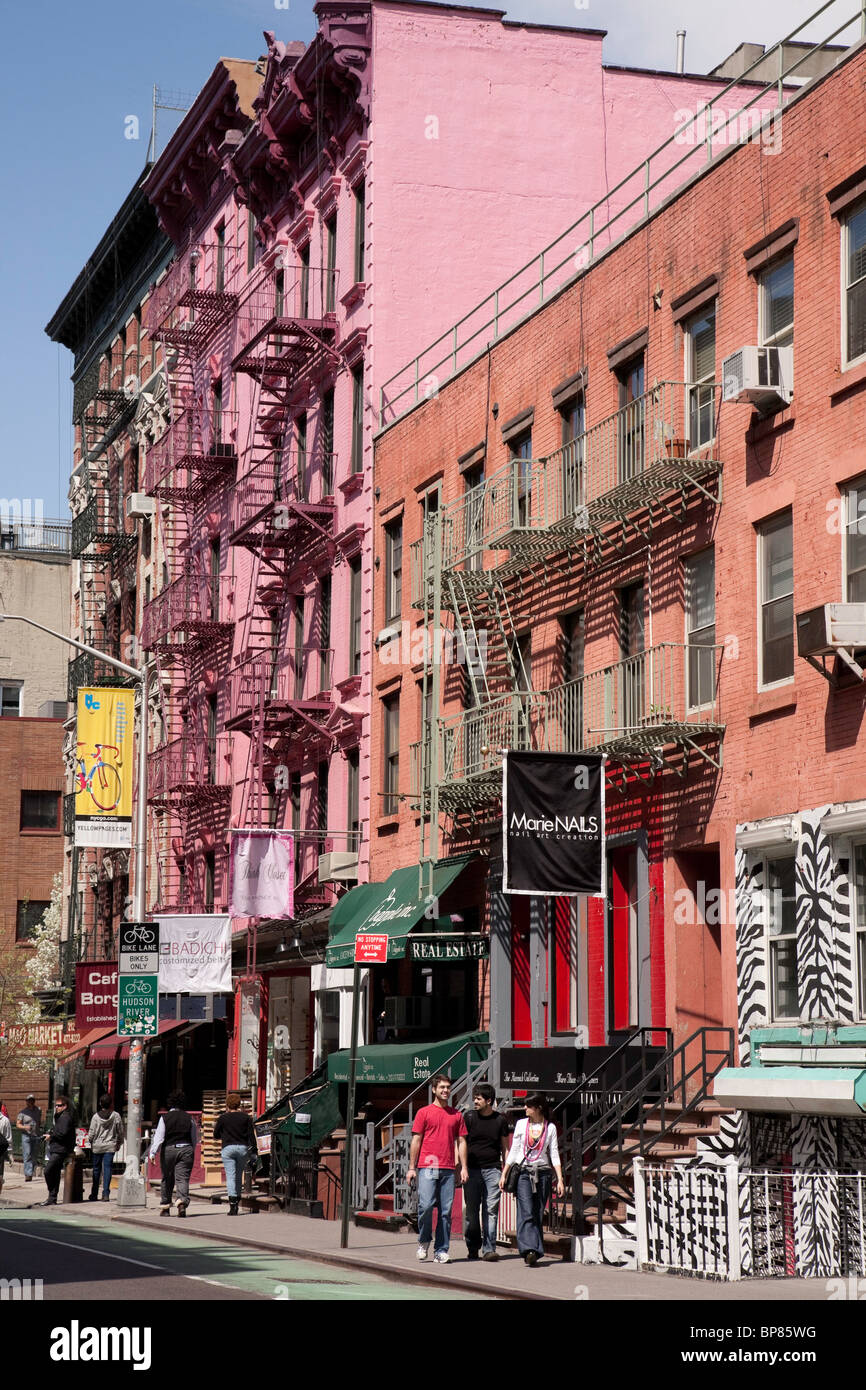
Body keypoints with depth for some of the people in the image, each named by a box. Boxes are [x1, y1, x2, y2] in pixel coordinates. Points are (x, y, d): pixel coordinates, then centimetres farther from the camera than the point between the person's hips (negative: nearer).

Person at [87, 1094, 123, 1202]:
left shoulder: (96, 1116, -6)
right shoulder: (116, 1116, -3)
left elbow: (91, 1133, -4)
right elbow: (120, 1132, 3)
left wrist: (91, 1142, 14)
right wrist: (119, 1143, 17)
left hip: (97, 1146, 0)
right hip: (110, 1146, 0)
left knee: (96, 1169, 10)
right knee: (107, 1169, 1)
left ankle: (94, 1194, 17)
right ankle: (105, 1193, -7)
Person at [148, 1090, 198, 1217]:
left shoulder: (164, 1118, -2)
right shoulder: (189, 1118, 4)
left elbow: (159, 1137, -8)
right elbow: (195, 1139, 10)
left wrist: (153, 1153, -8)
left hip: (169, 1150, 0)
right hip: (186, 1149, 1)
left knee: (167, 1179, 13)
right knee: (183, 1178, -3)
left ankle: (165, 1207, 20)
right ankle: (182, 1201, -26)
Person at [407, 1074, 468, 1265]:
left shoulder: (456, 1115, 14)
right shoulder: (424, 1112, 6)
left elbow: (461, 1141, 15)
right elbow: (416, 1140, 5)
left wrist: (464, 1167, 5)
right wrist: (411, 1168, 1)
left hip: (448, 1170, 3)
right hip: (427, 1168, -3)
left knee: (446, 1211, 0)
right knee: (425, 1205, -14)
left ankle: (441, 1250, 6)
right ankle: (424, 1241, 9)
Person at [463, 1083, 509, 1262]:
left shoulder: (500, 1120, 6)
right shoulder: (469, 1118, 4)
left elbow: (505, 1148, 12)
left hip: (493, 1169, 0)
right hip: (472, 1170, 0)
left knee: (491, 1210, -5)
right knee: (471, 1211, 2)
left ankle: (489, 1249, -4)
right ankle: (472, 1247, 16)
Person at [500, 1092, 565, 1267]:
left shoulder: (550, 1128, 7)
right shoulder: (521, 1124, 9)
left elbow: (554, 1155, 5)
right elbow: (513, 1151, 12)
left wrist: (560, 1180, -3)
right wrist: (504, 1174, 8)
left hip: (542, 1173, 1)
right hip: (523, 1172, 0)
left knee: (537, 1214, 0)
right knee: (526, 1213, -15)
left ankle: (533, 1252, 5)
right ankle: (530, 1250, -26)